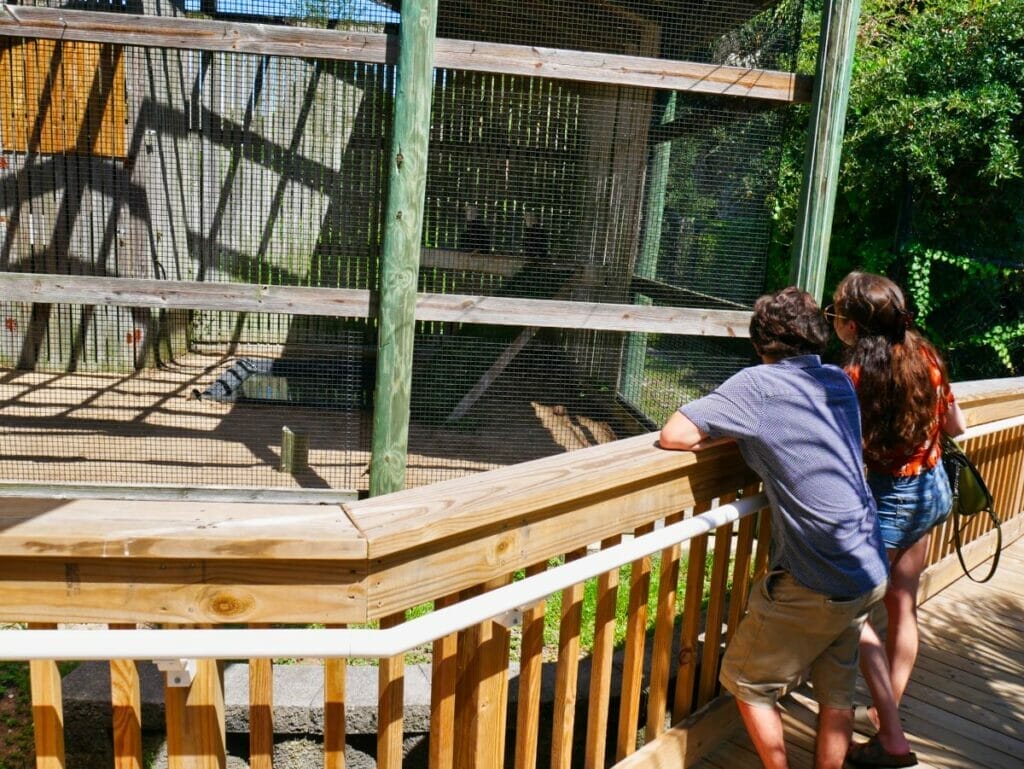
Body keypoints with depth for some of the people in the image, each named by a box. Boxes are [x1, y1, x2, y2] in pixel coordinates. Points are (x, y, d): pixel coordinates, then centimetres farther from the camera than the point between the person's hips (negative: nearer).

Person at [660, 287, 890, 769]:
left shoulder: (759, 384, -13)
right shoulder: (840, 382, 7)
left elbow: (673, 435, -19)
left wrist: (732, 431, -3)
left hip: (815, 585, -7)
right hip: (869, 574, 7)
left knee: (746, 680, 13)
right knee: (837, 693, 20)